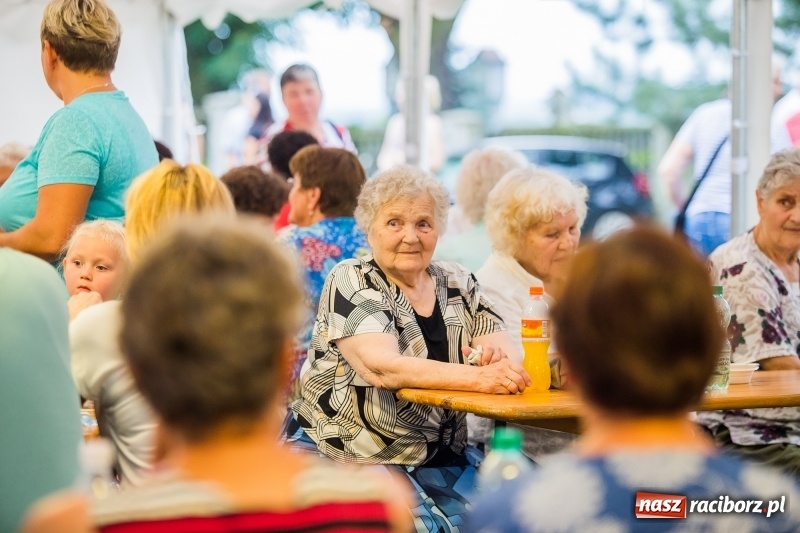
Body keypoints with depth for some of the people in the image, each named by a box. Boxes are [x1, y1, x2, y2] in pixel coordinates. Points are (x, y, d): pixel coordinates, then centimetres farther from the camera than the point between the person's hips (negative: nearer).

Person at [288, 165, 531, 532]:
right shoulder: (351, 282, -8)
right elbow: (383, 368, -22)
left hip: (443, 458, 5)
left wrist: (499, 354, -24)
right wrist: (478, 378, -32)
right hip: (348, 456, -5)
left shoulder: (458, 283, 9)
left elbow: (507, 351, 1)